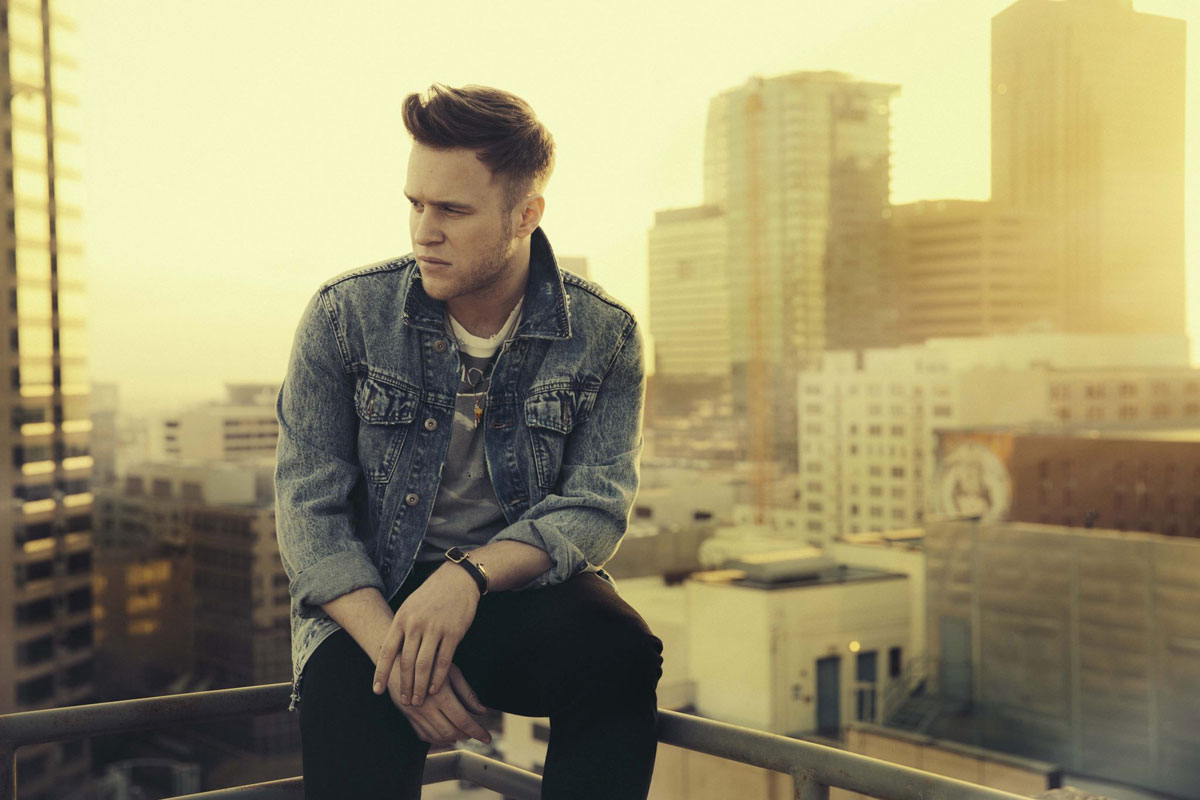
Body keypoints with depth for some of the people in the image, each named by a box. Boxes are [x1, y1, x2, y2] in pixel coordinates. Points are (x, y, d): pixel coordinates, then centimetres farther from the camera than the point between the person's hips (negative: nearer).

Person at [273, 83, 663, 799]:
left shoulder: (606, 336, -2)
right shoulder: (344, 316, -3)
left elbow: (595, 506, -7)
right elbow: (309, 508, -5)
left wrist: (472, 574, -28)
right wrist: (392, 643, -22)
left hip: (524, 588, 1)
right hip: (370, 599, -1)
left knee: (619, 654, -31)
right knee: (351, 710, -33)